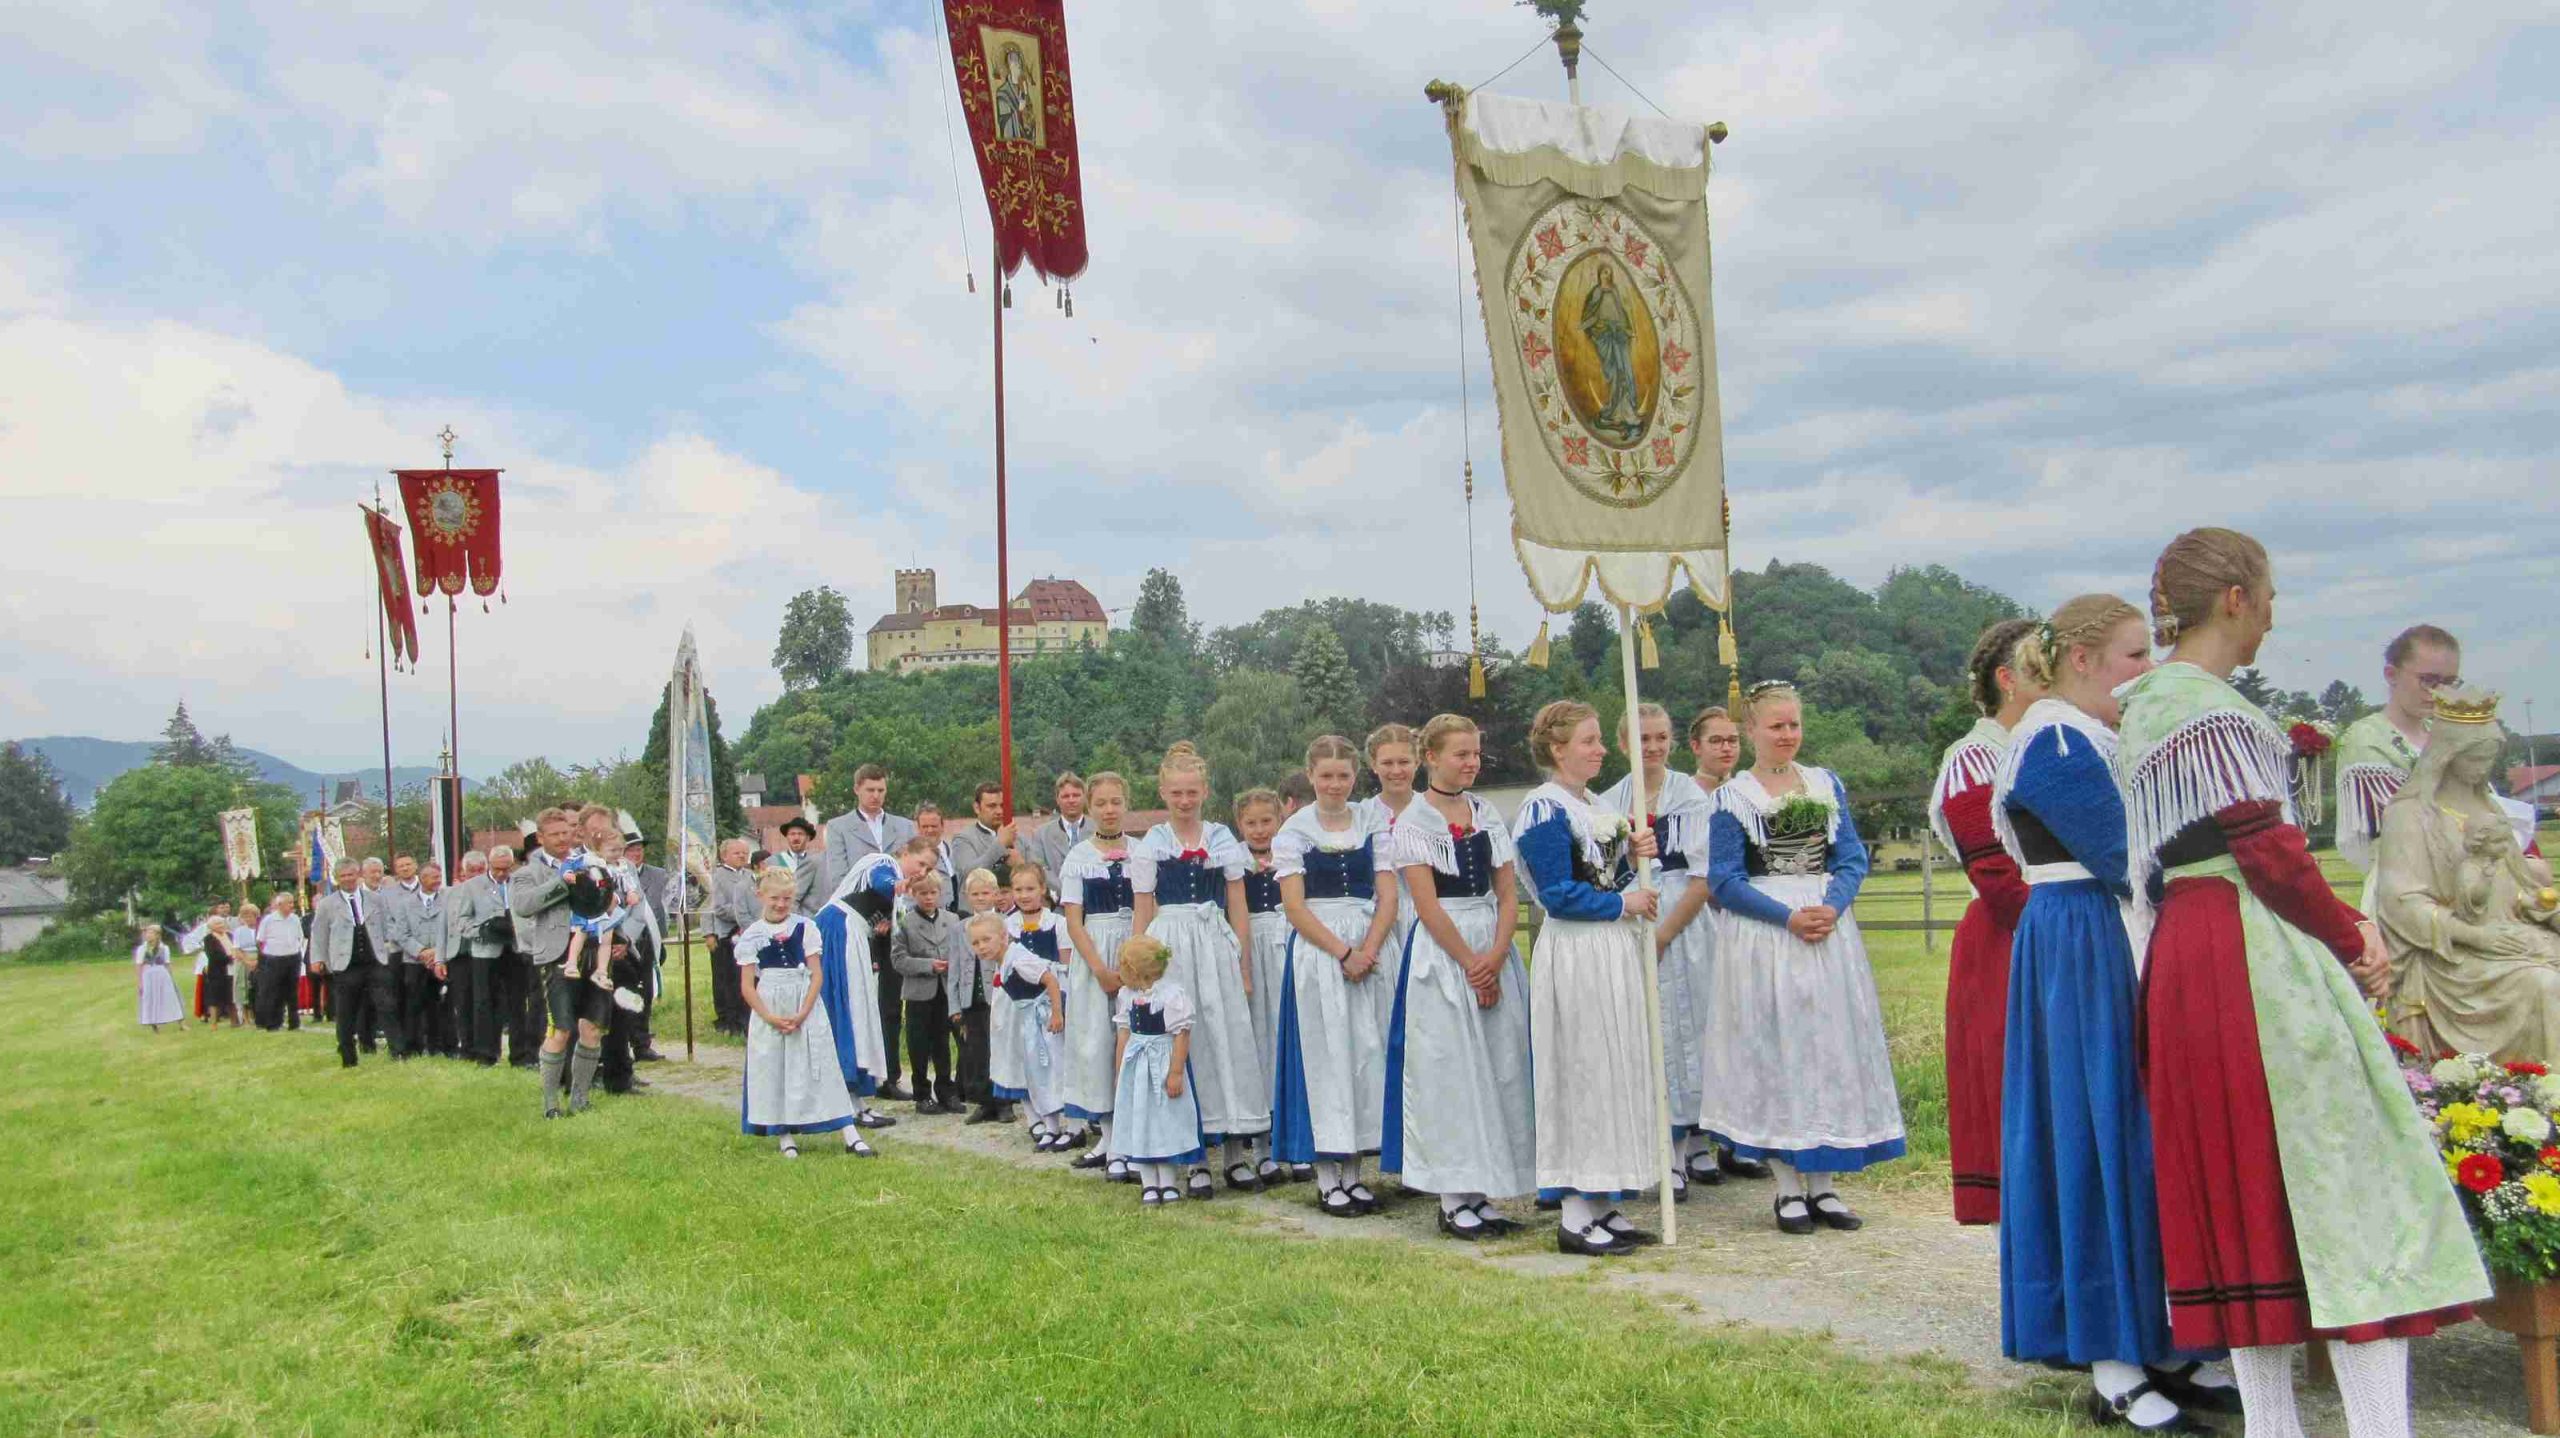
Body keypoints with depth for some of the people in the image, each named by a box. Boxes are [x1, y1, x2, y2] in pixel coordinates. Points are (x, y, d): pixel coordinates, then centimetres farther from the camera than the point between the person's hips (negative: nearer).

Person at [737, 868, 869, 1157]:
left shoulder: (805, 927, 0)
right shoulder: (751, 935, 1)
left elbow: (817, 975, -2)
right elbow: (747, 986, 0)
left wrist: (802, 1014, -12)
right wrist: (770, 1017, -12)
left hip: (806, 1009, -1)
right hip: (768, 1011, 1)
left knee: (818, 1068, -1)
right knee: (774, 1071, 4)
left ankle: (851, 1136, -2)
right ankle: (786, 1136, 17)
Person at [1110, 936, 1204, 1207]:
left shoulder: (1172, 994, -17)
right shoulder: (1126, 995, 4)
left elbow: (1181, 1035, -16)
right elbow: (1124, 1034, 11)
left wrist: (1176, 1072, -18)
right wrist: (1120, 1072, 11)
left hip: (1163, 1064, -6)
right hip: (1136, 1067, 6)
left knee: (1166, 1121, 2)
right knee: (1139, 1123, 6)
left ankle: (1168, 1183, 12)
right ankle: (1148, 1184, 13)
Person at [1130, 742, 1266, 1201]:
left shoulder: (1224, 840, 6)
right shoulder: (1149, 846, 3)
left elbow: (1238, 910, 8)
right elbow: (1143, 914, 5)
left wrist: (1244, 967, 5)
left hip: (1216, 947, 1)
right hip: (1169, 948, -1)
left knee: (1229, 1041, 0)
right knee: (1181, 1044, 0)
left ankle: (1235, 1150, 11)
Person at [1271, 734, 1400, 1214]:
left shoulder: (1373, 824, 8)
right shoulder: (1294, 830, 0)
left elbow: (1387, 896, 3)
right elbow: (1294, 906, -6)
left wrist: (1369, 950, -12)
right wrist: (1342, 953, -14)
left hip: (1369, 948, 3)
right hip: (1316, 951, -3)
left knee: (1368, 1052, 3)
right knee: (1324, 1053, -1)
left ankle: (1353, 1171, 15)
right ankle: (1327, 1179, 7)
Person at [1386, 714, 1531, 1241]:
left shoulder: (1487, 815, 11)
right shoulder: (1413, 822, -4)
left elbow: (1508, 895, 6)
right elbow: (1428, 905, -10)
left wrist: (1495, 957, -9)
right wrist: (1470, 965, -13)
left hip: (1494, 950, 5)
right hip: (1441, 952, -5)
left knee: (1500, 1068, 5)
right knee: (1450, 1071, -2)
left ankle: (1481, 1193, 14)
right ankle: (1454, 1200, 6)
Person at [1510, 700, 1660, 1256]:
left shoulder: (1593, 804, 15)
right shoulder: (1543, 809, -13)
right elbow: (1559, 896, -18)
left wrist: (1633, 851, 5)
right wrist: (1624, 903, -11)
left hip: (1613, 952, 9)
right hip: (1574, 956, -9)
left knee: (1615, 1073, 11)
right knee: (1581, 1074, -4)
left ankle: (1603, 1206, 20)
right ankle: (1575, 1217, 5)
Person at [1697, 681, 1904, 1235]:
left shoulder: (1826, 784, 10)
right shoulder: (1731, 797, -1)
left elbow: (1853, 858, 6)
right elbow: (1724, 880, -5)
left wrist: (1831, 908, -13)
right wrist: (1788, 917, -16)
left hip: (1829, 925, 4)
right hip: (1761, 938, -4)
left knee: (1830, 1045, 6)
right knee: (1772, 1049, 0)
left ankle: (1822, 1184, 16)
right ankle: (1788, 1188, 9)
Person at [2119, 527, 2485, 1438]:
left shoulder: (2147, 707, 17)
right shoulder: (2210, 707, -12)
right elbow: (2268, 851, -17)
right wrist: (2348, 939, -2)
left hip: (2185, 958, 10)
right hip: (2254, 956, -10)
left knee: (2244, 1187, 11)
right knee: (2344, 1173, -5)